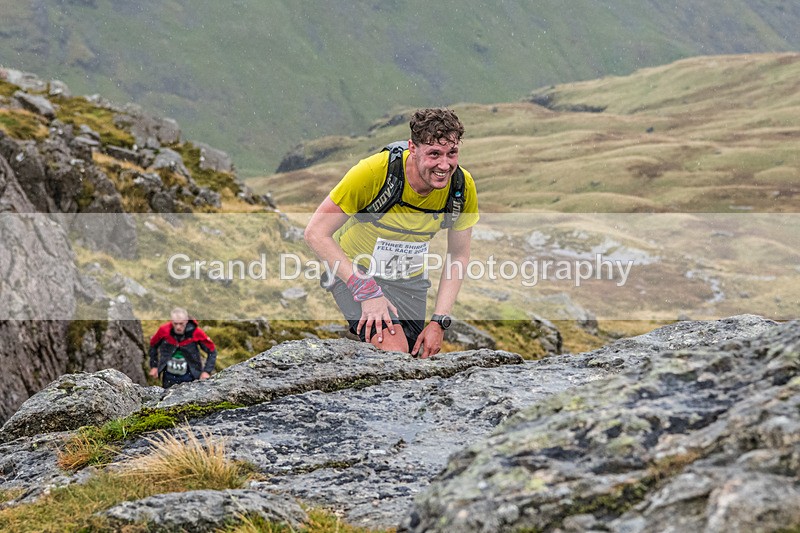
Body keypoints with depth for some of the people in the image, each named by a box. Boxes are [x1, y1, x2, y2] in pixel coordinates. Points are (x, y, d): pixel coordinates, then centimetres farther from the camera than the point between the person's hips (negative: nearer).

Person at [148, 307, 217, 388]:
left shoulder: (196, 333, -15)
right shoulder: (164, 331, -12)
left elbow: (212, 351, -5)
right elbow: (153, 345, 8)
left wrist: (207, 371, -13)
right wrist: (154, 366, 7)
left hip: (189, 376, -2)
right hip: (169, 375, 2)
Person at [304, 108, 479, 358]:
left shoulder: (463, 186, -16)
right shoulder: (374, 172, -29)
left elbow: (458, 257, -2)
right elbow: (316, 234, -24)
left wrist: (439, 321, -11)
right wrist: (366, 291, -28)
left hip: (409, 280, 5)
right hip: (354, 270, -5)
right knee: (393, 349, -26)